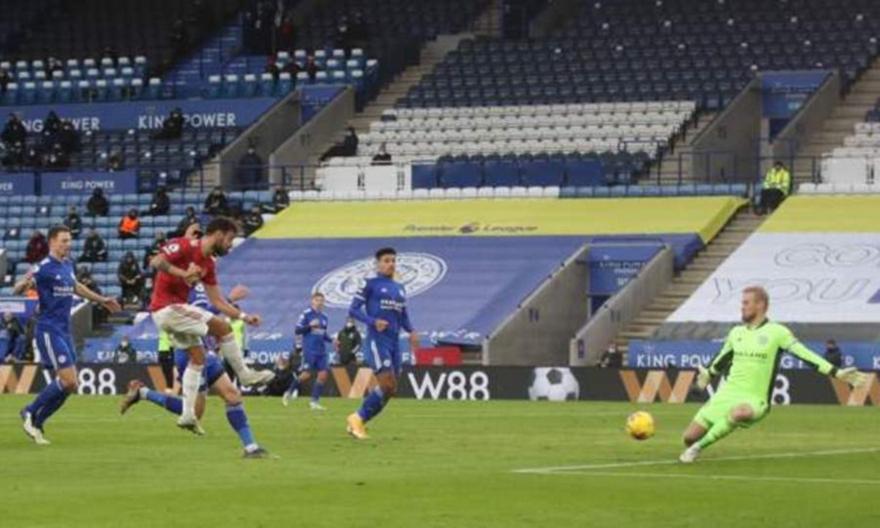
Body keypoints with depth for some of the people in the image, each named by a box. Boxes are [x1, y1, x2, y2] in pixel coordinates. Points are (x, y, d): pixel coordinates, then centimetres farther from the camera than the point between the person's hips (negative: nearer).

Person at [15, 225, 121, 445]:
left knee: (69, 385, 6)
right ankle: (30, 413, 0)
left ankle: (36, 424, 15)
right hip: (49, 330, -8)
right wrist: (25, 283, -43)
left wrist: (102, 300, 39)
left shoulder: (67, 265, 11)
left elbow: (75, 287, 31)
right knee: (68, 380, -16)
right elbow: (18, 288, -19)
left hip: (64, 331, 8)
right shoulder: (45, 267, -13)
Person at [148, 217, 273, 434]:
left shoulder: (208, 264, 13)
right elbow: (156, 262, -24)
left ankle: (187, 414, 10)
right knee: (222, 328, -11)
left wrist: (244, 316, 8)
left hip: (176, 309, 10)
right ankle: (245, 375, 3)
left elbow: (217, 301, 16)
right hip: (167, 308, -10)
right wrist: (183, 273, -37)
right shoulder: (185, 247, -12)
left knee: (197, 357, 10)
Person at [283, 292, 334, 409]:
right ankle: (289, 393, 13)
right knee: (307, 374, -9)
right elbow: (297, 330, -6)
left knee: (323, 374, -6)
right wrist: (310, 326, -19)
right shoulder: (306, 314, -4)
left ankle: (315, 401, 1)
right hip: (309, 350, -6)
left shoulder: (324, 317, 14)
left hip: (321, 351, 6)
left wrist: (332, 340, 9)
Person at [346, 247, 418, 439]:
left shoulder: (400, 289, 18)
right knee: (387, 385, -18)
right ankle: (358, 418, -3)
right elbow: (353, 310, -4)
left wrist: (411, 331, 2)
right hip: (377, 341, -7)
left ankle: (358, 422, 17)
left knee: (390, 390, 5)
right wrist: (373, 321, -20)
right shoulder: (371, 285, -1)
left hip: (394, 342, 7)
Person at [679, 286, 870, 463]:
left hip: (753, 400, -5)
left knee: (739, 413, -42)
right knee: (690, 436, -6)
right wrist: (708, 374, 49)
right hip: (727, 395, 5)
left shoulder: (777, 332, -6)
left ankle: (699, 447, -26)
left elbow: (806, 355, -9)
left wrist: (837, 373, -18)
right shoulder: (736, 333, 11)